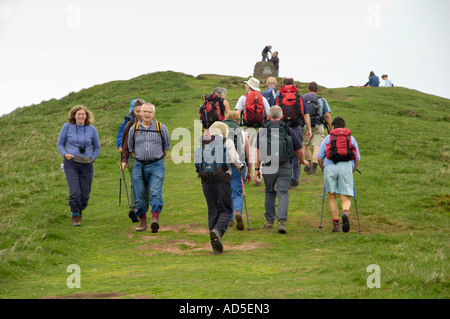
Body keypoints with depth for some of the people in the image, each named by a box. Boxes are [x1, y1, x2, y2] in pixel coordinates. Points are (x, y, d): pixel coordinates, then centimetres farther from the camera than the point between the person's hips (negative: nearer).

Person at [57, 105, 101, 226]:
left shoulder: (91, 129, 6)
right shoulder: (67, 127, 2)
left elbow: (97, 147, 18)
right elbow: (60, 143, 11)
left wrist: (93, 158, 2)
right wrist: (65, 154, -7)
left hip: (86, 165, 2)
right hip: (71, 164, -2)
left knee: (85, 194, 4)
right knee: (75, 192, -15)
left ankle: (80, 210, 32)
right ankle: (75, 216, 0)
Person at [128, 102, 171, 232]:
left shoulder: (161, 127, 3)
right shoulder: (134, 129, 6)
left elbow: (166, 146, 16)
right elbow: (130, 147, 20)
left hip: (156, 165, -2)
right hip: (139, 166, 2)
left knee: (156, 192, -17)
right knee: (139, 195, 2)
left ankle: (155, 219, -25)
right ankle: (143, 220, 15)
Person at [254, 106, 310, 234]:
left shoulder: (263, 131, 2)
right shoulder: (288, 130, 1)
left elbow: (258, 151, 0)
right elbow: (298, 150, 7)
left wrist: (257, 168, 4)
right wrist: (302, 161, 26)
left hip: (268, 167, 1)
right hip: (284, 167, -1)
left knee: (270, 192, 18)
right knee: (283, 193, -2)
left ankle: (269, 220, 23)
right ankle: (282, 221, -17)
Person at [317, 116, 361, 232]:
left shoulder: (327, 138, 18)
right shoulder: (351, 138, 22)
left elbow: (320, 158, 11)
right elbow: (357, 159, 18)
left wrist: (323, 171, 26)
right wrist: (352, 171, 32)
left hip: (329, 166, 0)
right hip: (346, 166, 0)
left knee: (332, 197, 11)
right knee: (345, 198, 1)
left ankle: (336, 224, 3)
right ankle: (345, 213, -31)